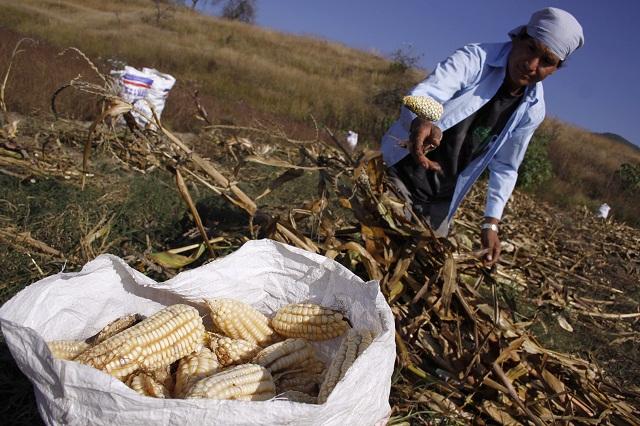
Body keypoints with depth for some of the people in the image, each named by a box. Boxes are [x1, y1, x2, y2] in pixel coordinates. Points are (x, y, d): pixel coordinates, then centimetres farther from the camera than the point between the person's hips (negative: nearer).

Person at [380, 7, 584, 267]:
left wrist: (491, 223, -1)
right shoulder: (475, 58, -14)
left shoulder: (532, 111, 0)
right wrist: (420, 123, -54)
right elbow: (421, 96, -30)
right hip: (400, 172, -4)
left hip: (441, 200, 4)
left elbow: (504, 167, 9)